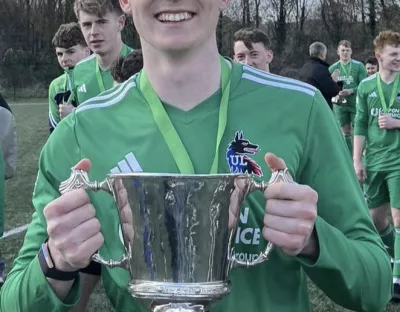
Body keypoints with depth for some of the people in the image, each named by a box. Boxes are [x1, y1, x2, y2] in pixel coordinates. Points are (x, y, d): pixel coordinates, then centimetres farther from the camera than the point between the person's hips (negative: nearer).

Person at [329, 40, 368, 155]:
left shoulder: (359, 66, -4)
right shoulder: (333, 68, 6)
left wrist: (351, 91, -21)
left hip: (355, 104, -3)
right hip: (340, 105, 3)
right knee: (345, 132, 9)